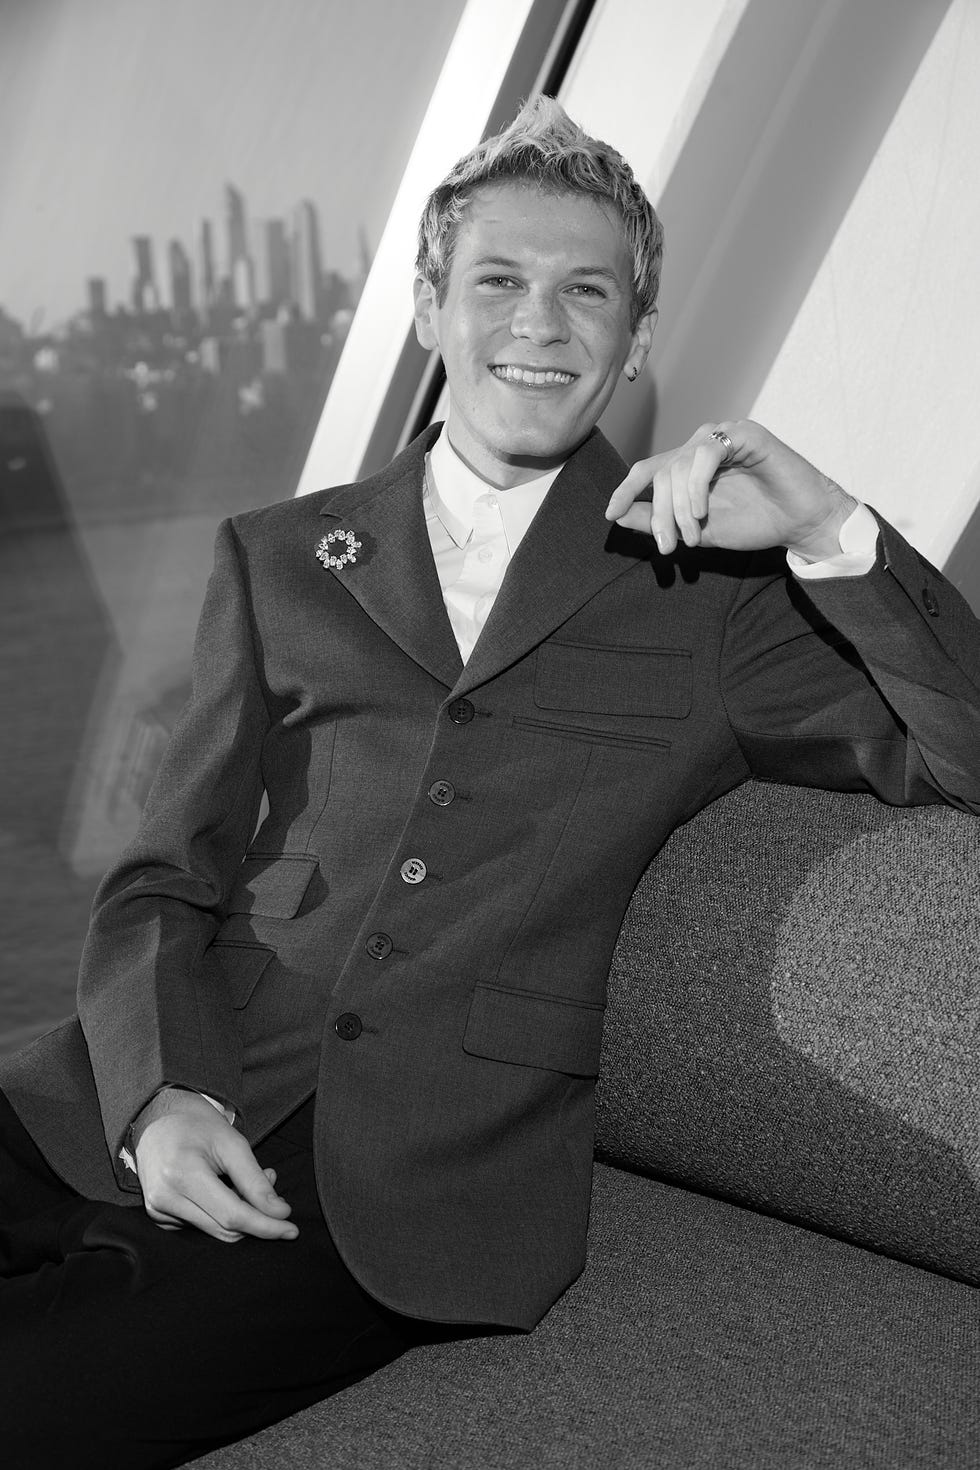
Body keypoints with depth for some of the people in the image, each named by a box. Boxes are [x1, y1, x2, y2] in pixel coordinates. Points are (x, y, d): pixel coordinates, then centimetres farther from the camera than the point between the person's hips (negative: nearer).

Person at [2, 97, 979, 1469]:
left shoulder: (713, 592, 9)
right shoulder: (279, 557, 16)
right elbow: (167, 876, 12)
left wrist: (831, 535, -12)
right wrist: (159, 1096, -7)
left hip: (423, 1183, -3)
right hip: (160, 1114, 3)